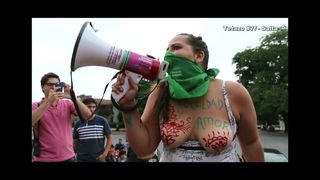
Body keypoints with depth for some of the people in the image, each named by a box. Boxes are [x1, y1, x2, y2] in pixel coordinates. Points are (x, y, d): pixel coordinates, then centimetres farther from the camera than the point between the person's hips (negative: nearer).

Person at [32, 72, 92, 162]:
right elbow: (32, 121, -19)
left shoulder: (67, 104, 5)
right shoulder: (35, 106, 1)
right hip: (43, 158, -2)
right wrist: (48, 101, -23)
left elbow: (88, 115, -8)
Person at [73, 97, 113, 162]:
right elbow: (75, 142, 13)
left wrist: (105, 154, -8)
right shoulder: (78, 124, 5)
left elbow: (109, 138, 2)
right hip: (81, 159, 2)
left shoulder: (102, 121, -1)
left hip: (98, 158, -2)